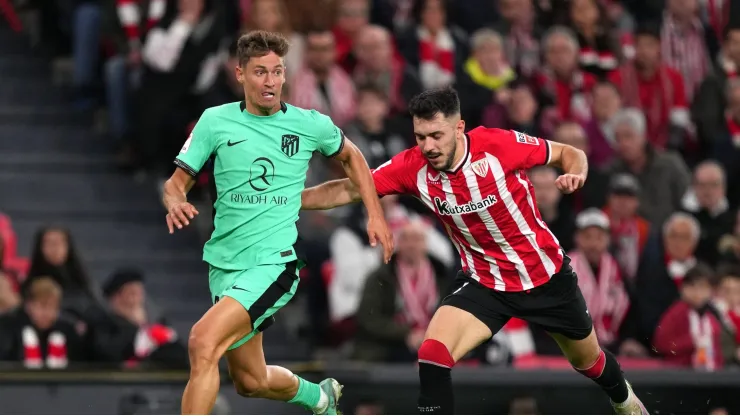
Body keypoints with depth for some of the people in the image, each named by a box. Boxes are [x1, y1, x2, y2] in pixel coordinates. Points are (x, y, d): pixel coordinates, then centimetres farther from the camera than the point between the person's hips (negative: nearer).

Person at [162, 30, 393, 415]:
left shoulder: (311, 125, -1)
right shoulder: (215, 122, 1)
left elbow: (350, 157, 20)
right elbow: (176, 182, 5)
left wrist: (375, 214, 13)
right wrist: (175, 203, -18)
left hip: (273, 264, -4)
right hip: (224, 265, 4)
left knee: (203, 342, -27)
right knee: (250, 382, 15)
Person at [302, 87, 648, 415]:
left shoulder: (499, 144, -24)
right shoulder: (412, 167, -18)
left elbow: (570, 154, -10)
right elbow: (348, 190, -14)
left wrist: (574, 174, -32)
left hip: (547, 276, -1)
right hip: (483, 283, 1)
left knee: (588, 359, 20)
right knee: (432, 355, -23)